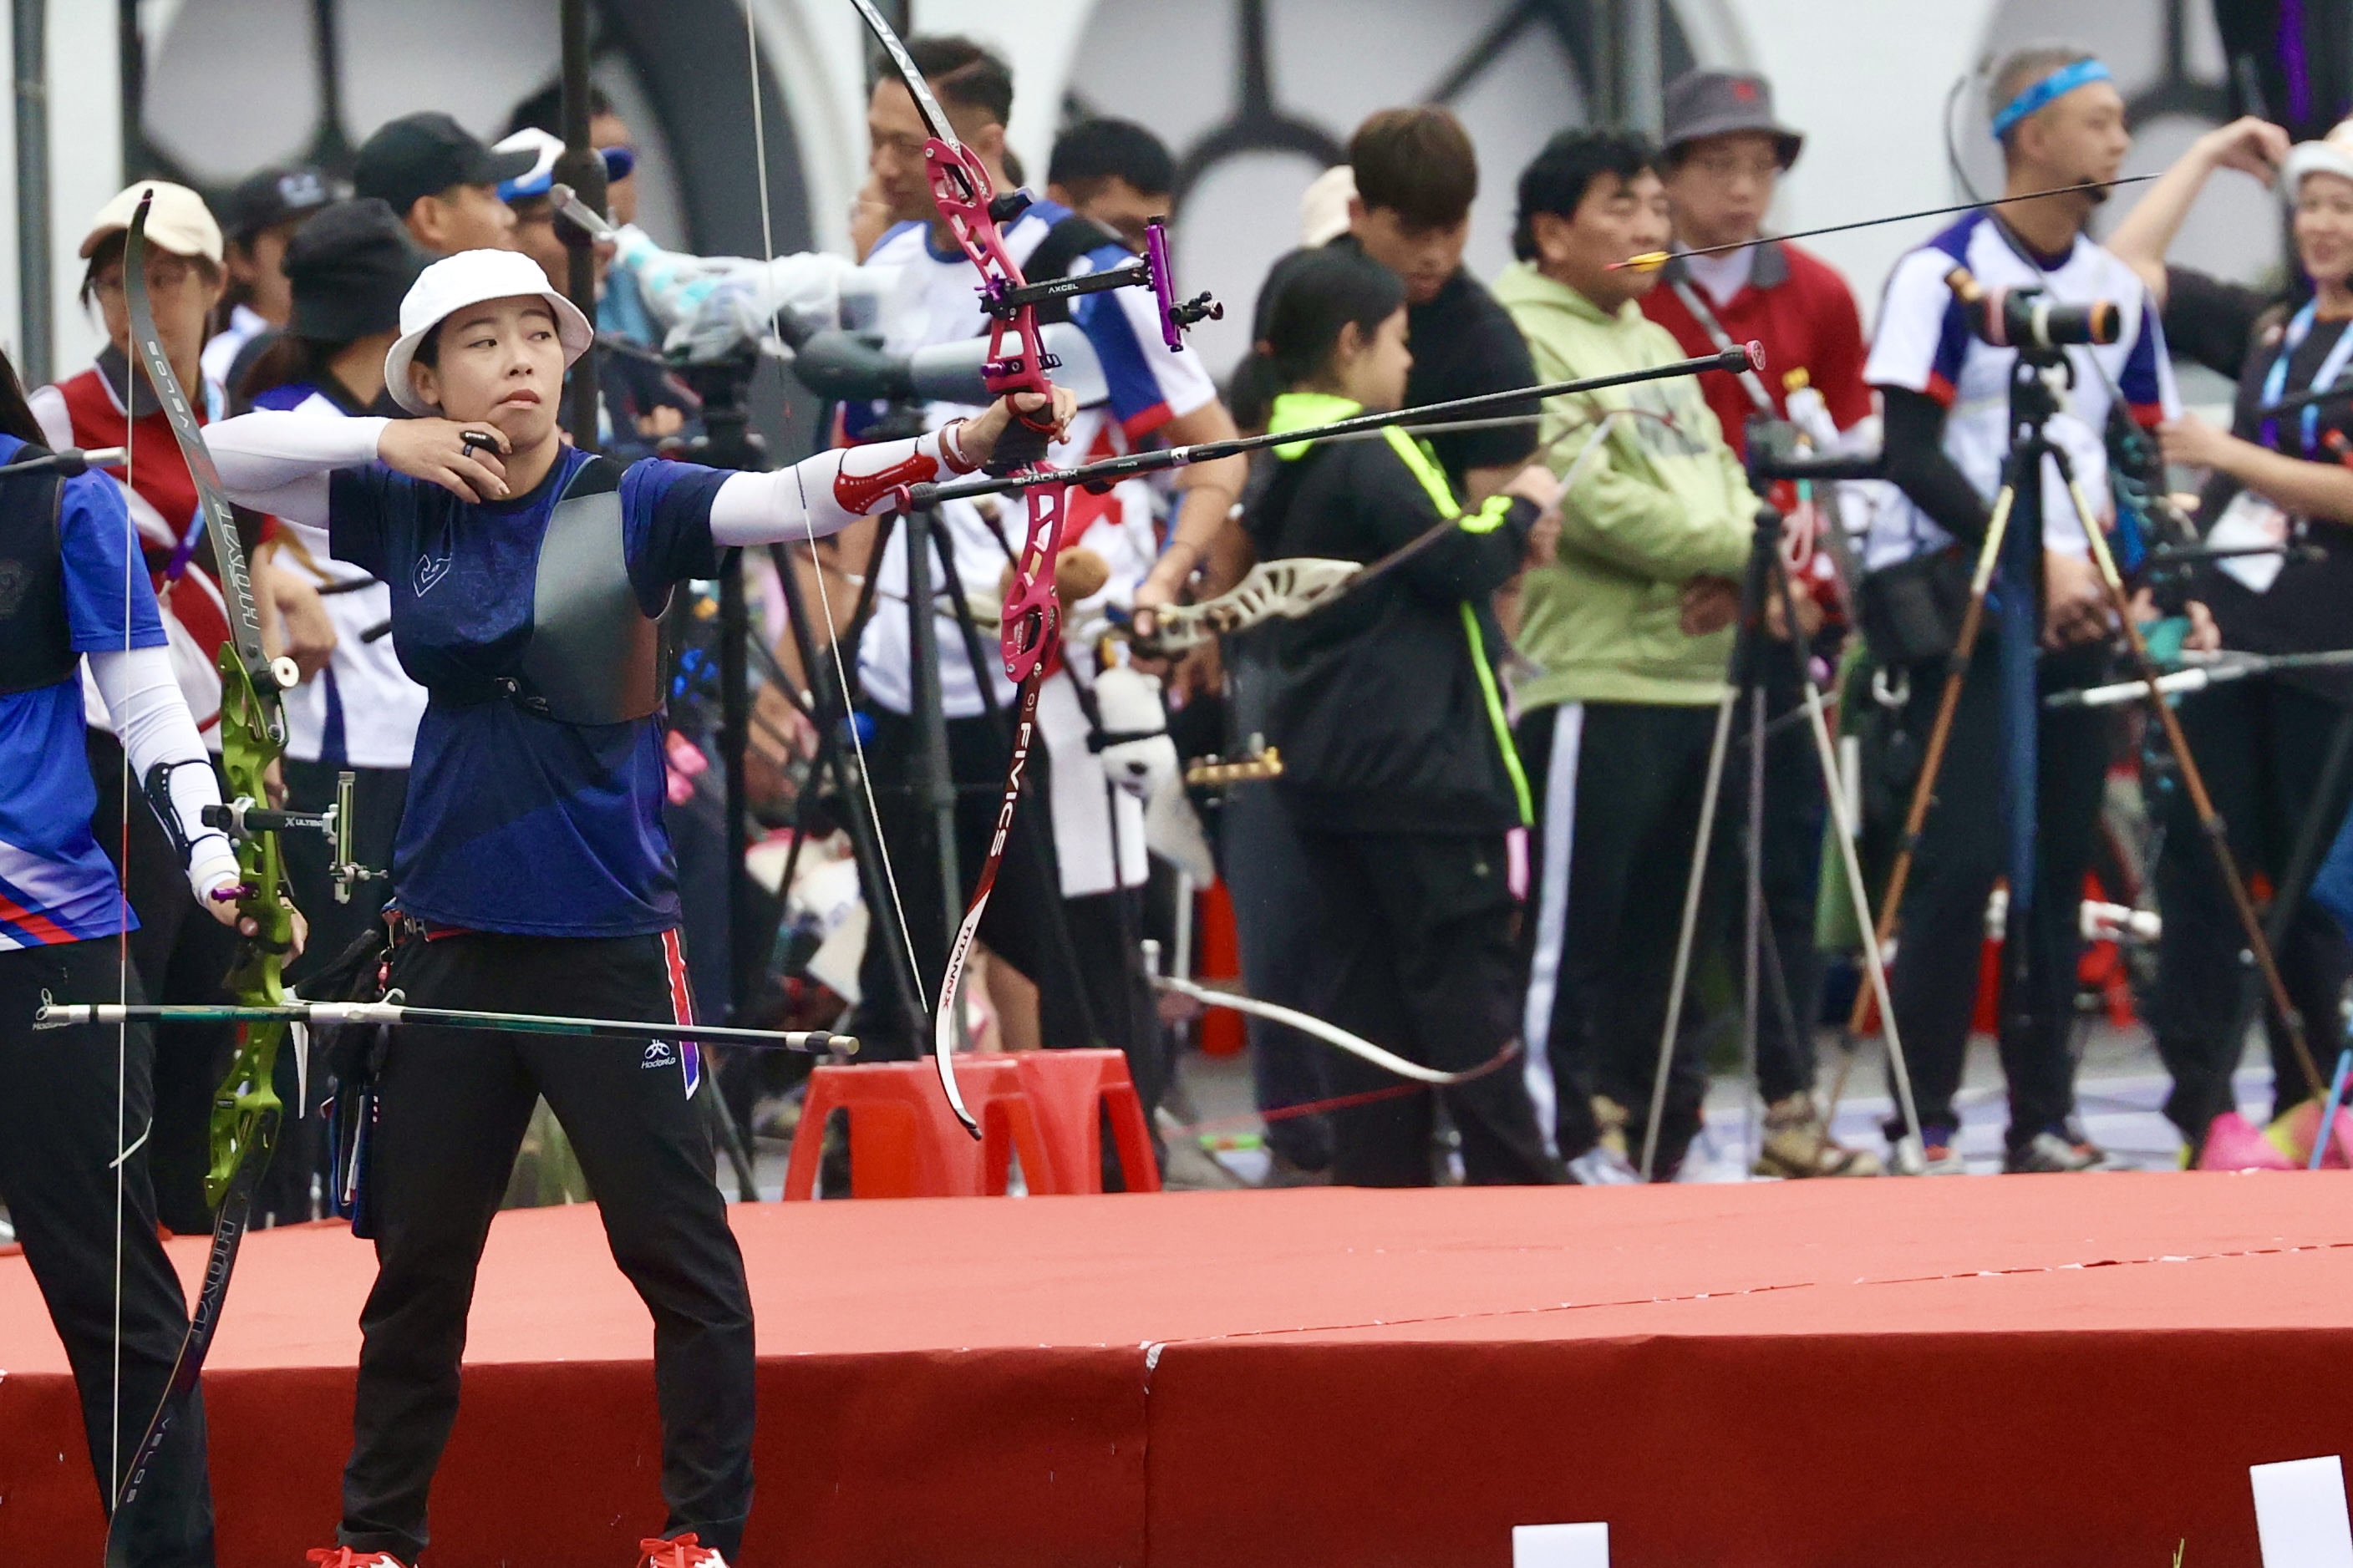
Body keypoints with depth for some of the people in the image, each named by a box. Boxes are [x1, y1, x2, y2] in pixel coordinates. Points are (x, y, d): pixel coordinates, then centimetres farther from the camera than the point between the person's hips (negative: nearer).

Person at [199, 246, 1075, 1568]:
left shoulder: (631, 505, -6)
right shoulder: (406, 510, 5)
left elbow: (795, 498, -19)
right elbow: (231, 453, 4)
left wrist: (964, 445, -35)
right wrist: (387, 445, -10)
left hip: (609, 937, -4)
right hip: (453, 938, 4)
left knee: (679, 1246, -5)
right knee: (419, 1254, 13)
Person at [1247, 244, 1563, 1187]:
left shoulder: (1281, 465, 13)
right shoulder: (1368, 457, -15)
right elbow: (1455, 563, -18)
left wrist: (1492, 530, 12)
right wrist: (1520, 509, -1)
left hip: (1322, 759, 9)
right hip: (1416, 758, -9)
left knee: (1367, 978, 8)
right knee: (1465, 972, -6)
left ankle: (1379, 1180, 7)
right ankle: (1514, 1183, -6)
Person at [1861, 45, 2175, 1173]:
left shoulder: (2117, 291, 12)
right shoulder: (1944, 275, -6)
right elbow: (1913, 456, -12)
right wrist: (2033, 562, -16)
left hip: (2073, 612, 6)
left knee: (2059, 866, 4)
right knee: (1961, 860, -11)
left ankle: (2043, 1117, 9)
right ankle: (1925, 1123, -8)